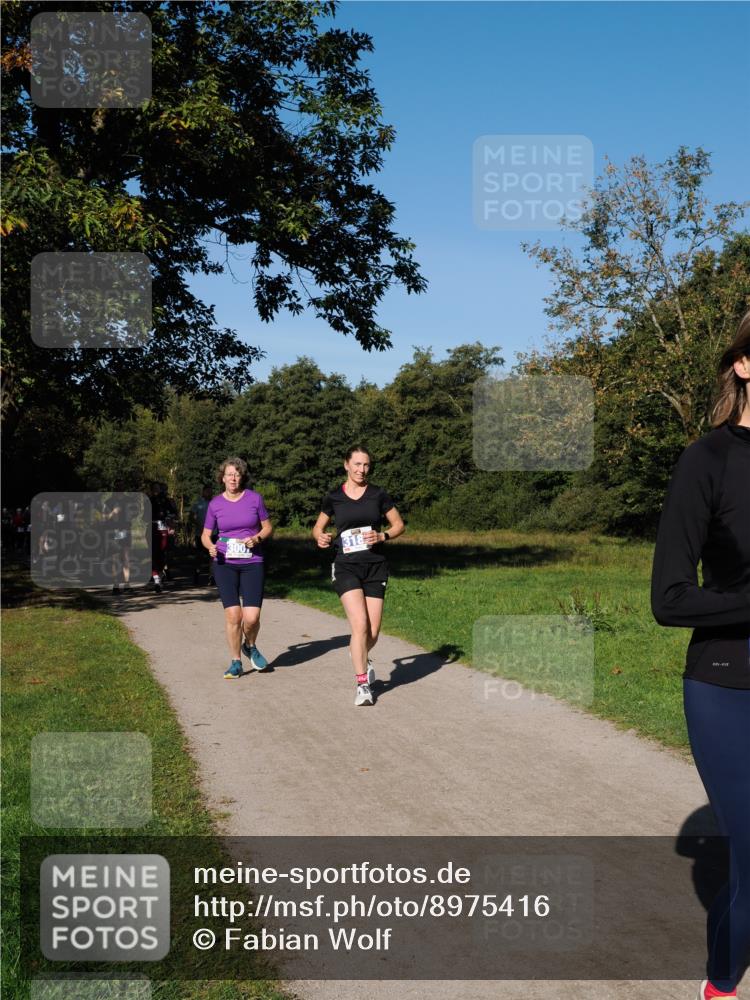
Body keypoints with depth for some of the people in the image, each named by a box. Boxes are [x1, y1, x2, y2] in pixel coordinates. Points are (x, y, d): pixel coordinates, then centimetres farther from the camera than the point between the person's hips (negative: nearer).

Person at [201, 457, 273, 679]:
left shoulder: (254, 498, 1)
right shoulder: (215, 504, 3)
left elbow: (268, 527, 9)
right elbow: (205, 535, 12)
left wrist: (257, 538, -11)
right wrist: (210, 547, -10)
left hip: (252, 563, 0)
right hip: (225, 563, 1)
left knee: (251, 617, -10)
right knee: (232, 615, -7)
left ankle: (250, 646, 23)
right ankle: (236, 662, 12)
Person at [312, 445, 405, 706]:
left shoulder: (378, 494, 2)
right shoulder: (333, 497, 2)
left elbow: (399, 525, 9)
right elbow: (318, 527, 14)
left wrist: (382, 536, -10)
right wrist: (320, 538, -8)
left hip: (375, 568, 2)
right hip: (346, 567, -1)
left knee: (372, 633, 0)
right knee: (360, 624, -17)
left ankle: (358, 655, 37)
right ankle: (363, 685, -4)